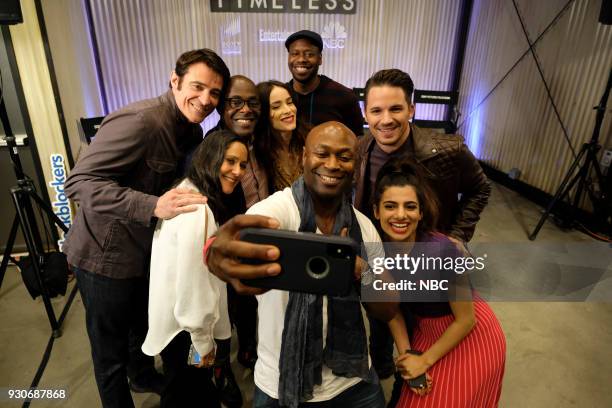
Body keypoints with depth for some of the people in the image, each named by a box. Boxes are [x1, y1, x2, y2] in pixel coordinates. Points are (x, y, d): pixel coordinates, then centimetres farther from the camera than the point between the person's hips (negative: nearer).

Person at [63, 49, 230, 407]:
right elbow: (79, 182, -30)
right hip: (107, 255, -8)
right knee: (111, 347, 11)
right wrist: (153, 206, -42)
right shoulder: (140, 121, -27)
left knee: (147, 325, 29)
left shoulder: (191, 130, 1)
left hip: (148, 250, 8)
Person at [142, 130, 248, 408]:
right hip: (183, 325, -9)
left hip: (178, 316, 9)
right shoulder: (198, 209, -30)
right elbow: (192, 285, -28)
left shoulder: (189, 192, 2)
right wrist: (204, 341, -14)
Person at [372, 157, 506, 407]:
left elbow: (466, 319, -21)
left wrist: (425, 360, -14)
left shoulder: (441, 251, -35)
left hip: (470, 335, -4)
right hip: (426, 332, 5)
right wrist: (405, 353, -10)